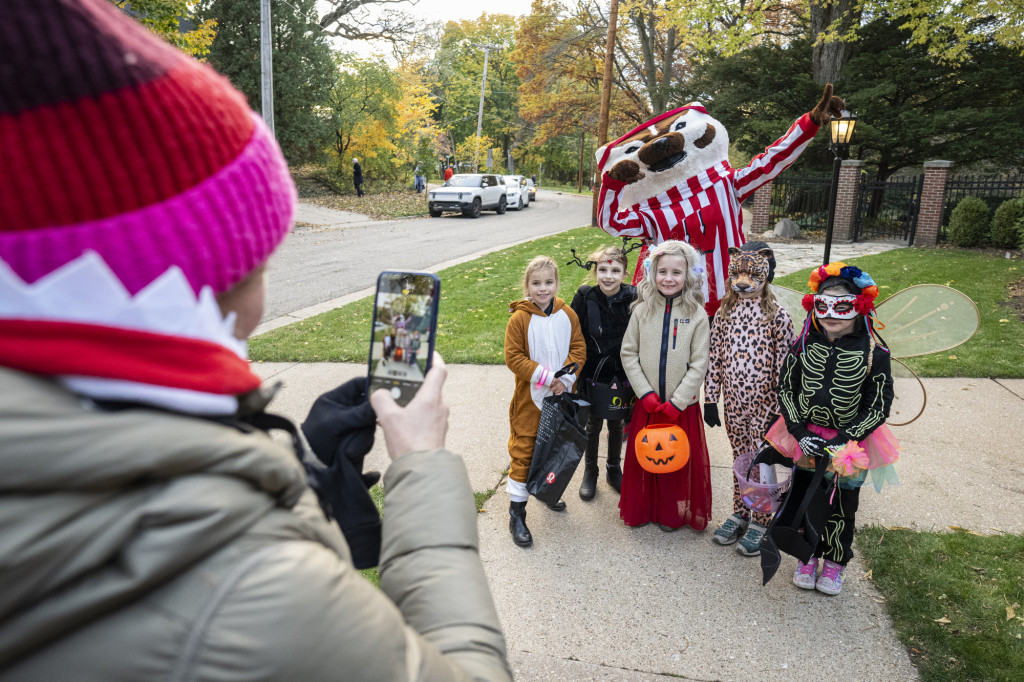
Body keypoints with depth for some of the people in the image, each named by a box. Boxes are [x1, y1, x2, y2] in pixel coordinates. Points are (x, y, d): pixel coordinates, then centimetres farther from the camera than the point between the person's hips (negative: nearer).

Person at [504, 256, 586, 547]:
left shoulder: (567, 314, -1)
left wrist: (566, 377, -13)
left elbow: (579, 348, 2)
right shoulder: (519, 318, -13)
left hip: (562, 396, 4)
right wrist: (546, 377, -20)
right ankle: (516, 514, 10)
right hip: (530, 398, -4)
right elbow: (513, 357, -14)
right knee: (524, 451, 0)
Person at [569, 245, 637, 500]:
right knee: (593, 424, 14)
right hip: (593, 373, 0)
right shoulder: (584, 297, -13)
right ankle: (590, 472, 33)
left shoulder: (632, 298, -13)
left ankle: (614, 470, 39)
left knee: (617, 424, 18)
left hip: (621, 374, 1)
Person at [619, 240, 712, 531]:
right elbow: (628, 354, -1)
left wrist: (677, 402, -13)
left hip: (682, 406, -1)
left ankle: (673, 513, 31)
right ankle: (642, 508, 34)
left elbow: (699, 365, -8)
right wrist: (646, 393, -9)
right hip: (647, 404, 2)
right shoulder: (643, 310, -4)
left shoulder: (697, 315, -8)